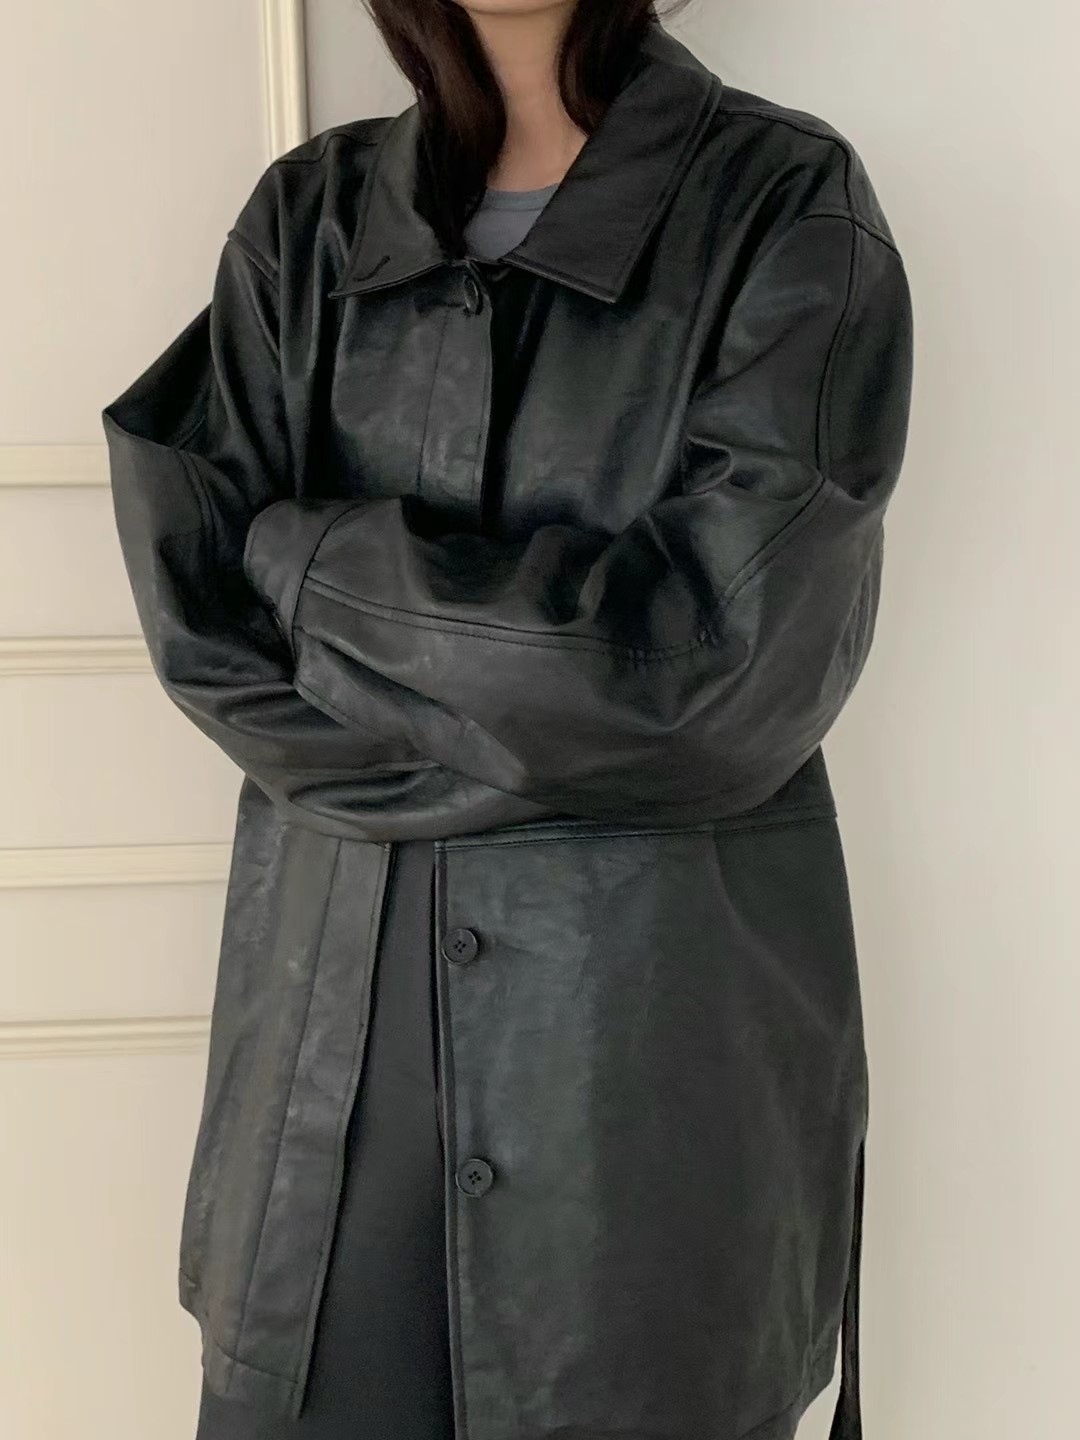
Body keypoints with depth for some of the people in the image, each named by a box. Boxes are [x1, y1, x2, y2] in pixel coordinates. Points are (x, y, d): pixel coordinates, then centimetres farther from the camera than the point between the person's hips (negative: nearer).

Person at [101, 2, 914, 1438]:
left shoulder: (791, 207, -4)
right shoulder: (306, 216, 7)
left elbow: (710, 650, -14)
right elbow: (200, 613, -2)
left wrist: (313, 555, -8)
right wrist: (545, 734, -12)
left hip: (660, 1006, -3)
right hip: (337, 989, 3)